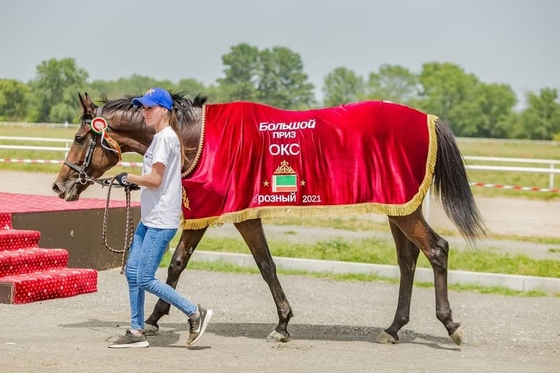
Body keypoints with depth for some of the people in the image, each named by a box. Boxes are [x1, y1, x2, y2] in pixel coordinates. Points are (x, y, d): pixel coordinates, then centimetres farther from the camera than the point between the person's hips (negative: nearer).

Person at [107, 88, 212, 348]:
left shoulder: (165, 137, -15)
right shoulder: (161, 137, 16)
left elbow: (155, 179, -21)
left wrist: (128, 178, -8)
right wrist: (136, 183, 9)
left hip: (161, 221, -11)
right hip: (150, 218, 11)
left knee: (145, 279, -9)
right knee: (132, 270, 10)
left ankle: (195, 313, 0)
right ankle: (136, 332, 15)